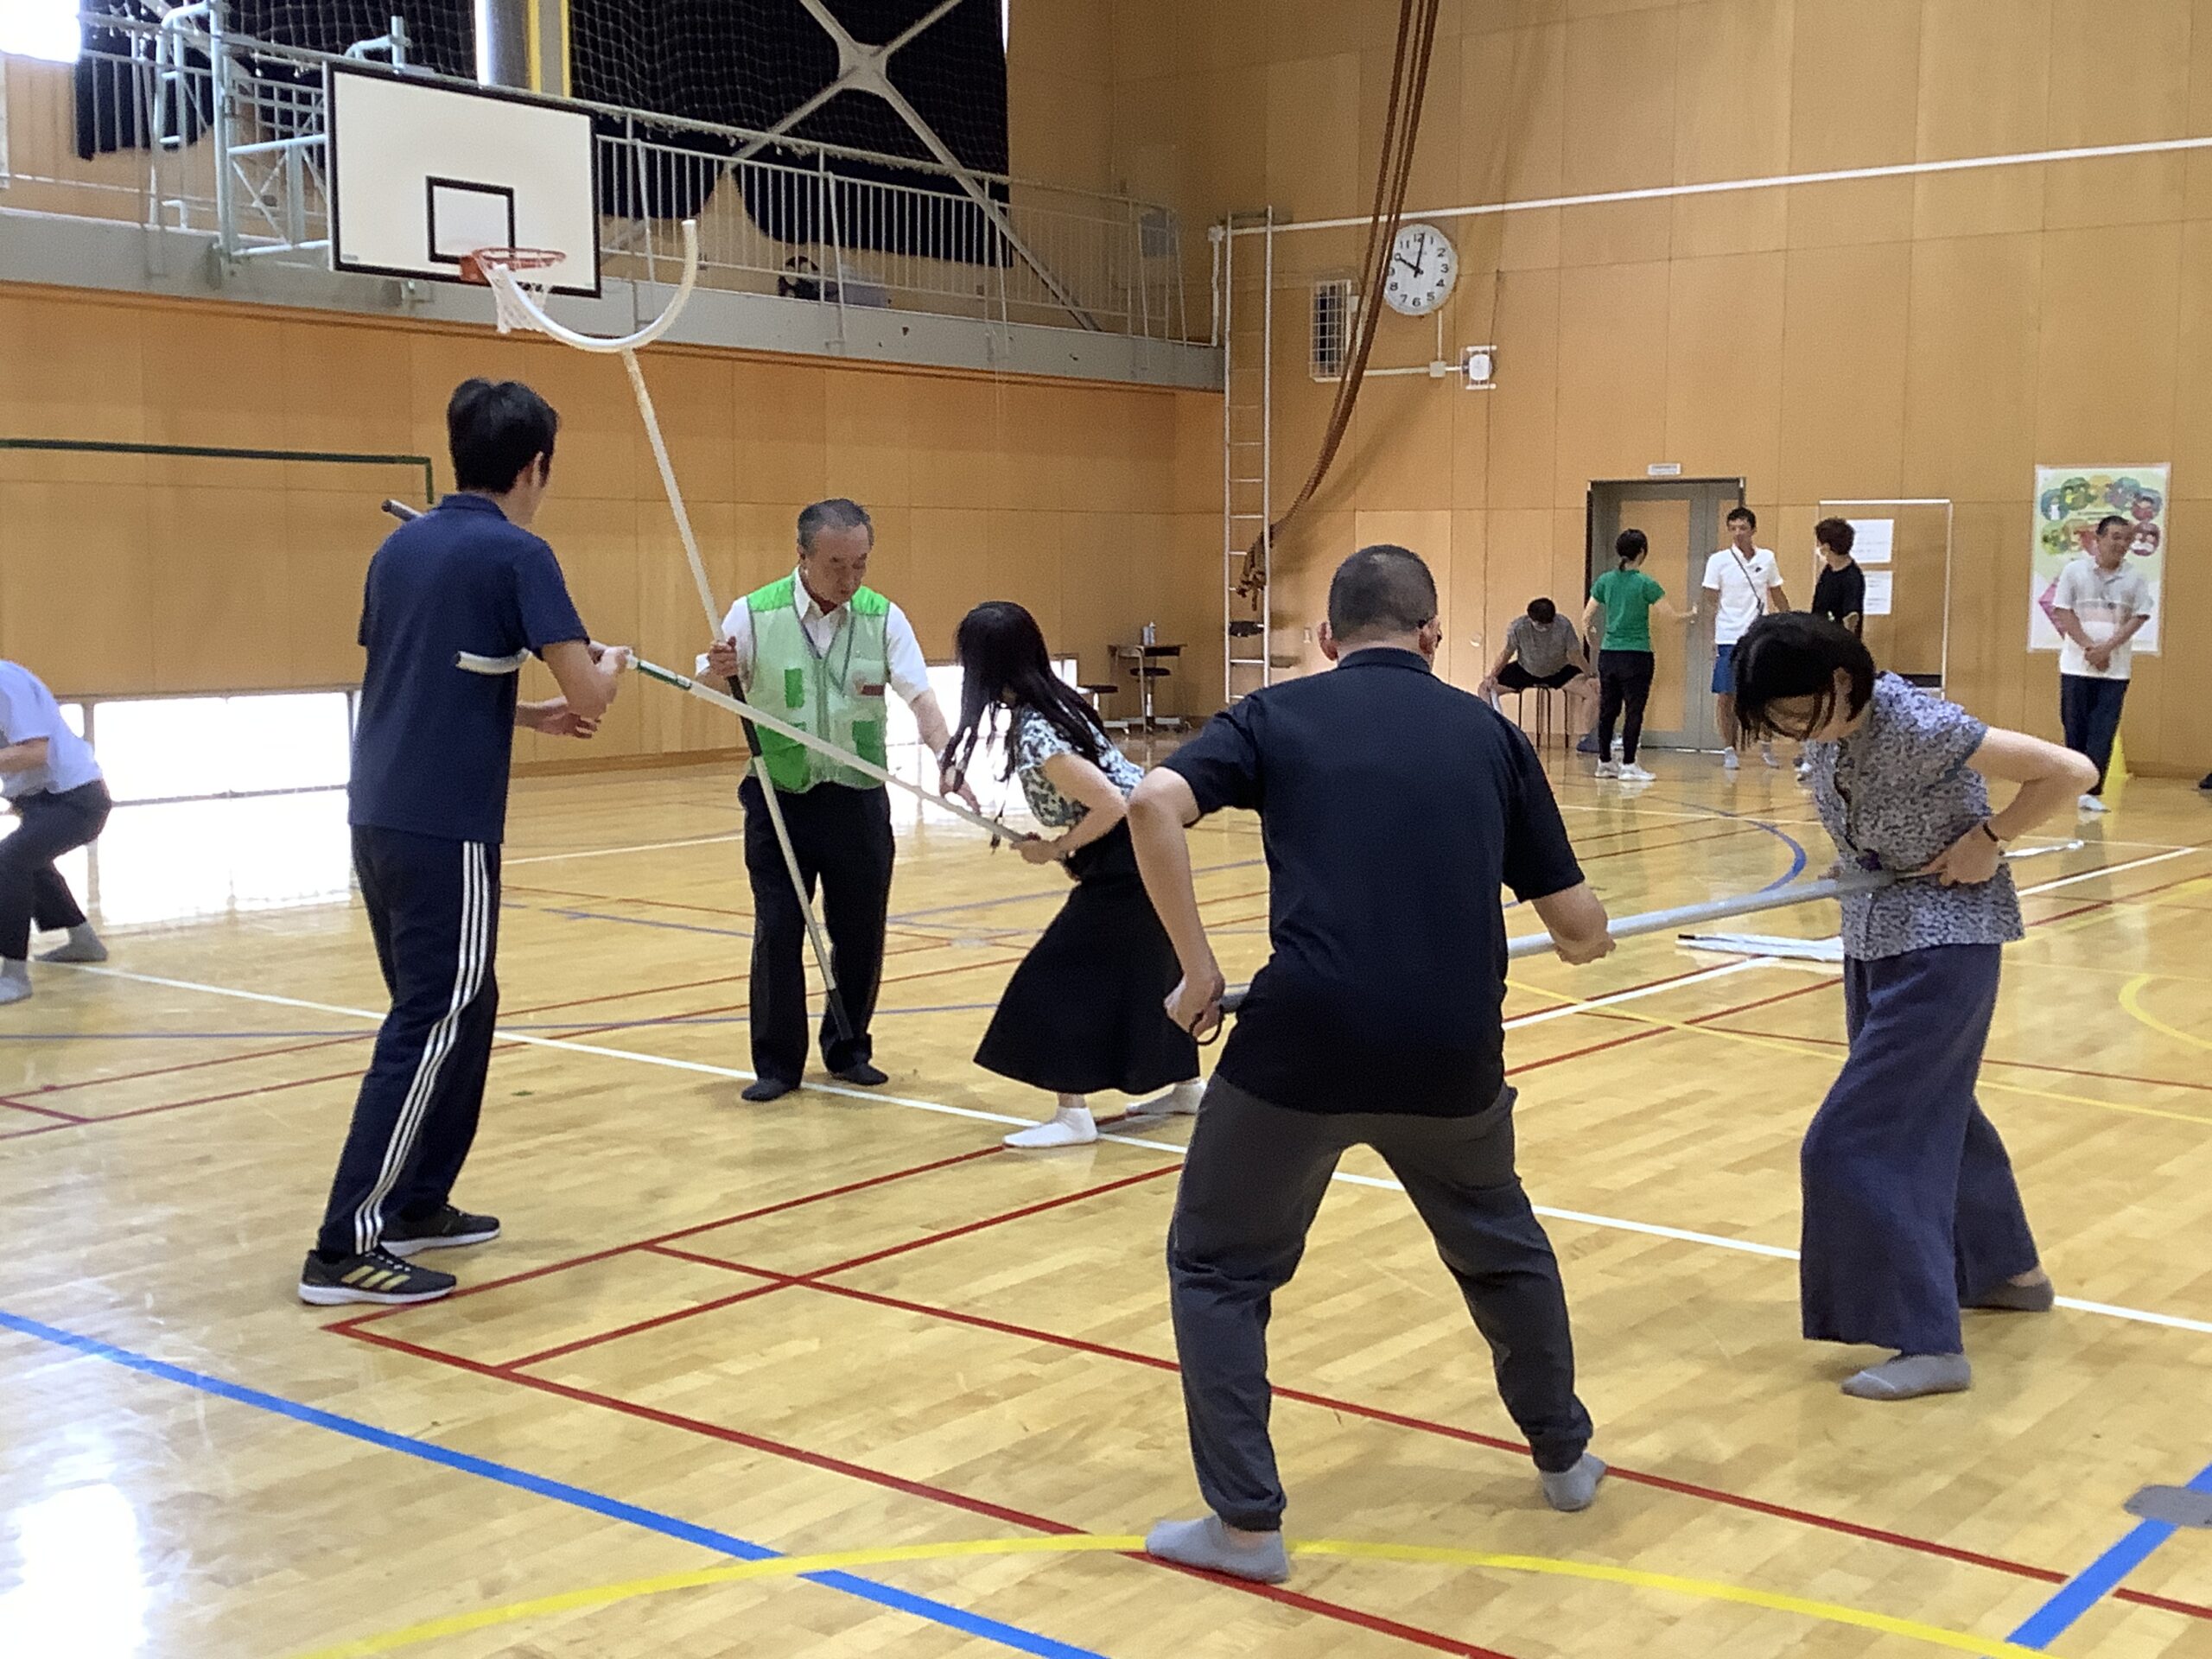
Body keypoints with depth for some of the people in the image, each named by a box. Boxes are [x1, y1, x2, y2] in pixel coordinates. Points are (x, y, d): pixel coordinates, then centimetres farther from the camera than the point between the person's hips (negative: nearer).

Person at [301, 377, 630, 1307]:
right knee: (431, 1028, -4)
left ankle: (417, 1205, 27)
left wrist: (529, 717, 25)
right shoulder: (516, 554, -9)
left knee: (456, 1009, 20)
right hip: (445, 828, -8)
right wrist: (608, 668, 12)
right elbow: (588, 696, -11)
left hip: (382, 818, 8)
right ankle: (348, 1247, -5)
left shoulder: (400, 547, 13)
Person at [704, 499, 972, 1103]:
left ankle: (848, 1050, 28)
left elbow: (920, 697, -9)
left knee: (860, 932, 10)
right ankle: (777, 1064, 14)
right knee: (777, 932, 0)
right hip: (779, 798, -2)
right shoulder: (754, 614, -8)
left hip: (858, 800, 2)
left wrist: (946, 759, -27)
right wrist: (717, 669, -25)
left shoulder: (883, 618, -3)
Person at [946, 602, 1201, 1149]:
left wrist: (1054, 850, -13)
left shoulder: (1035, 736, -23)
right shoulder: (1053, 700, 4)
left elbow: (1112, 806, -26)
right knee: (1147, 964, 22)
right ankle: (1184, 1086, 34)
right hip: (1146, 849, 10)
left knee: (1061, 973, -5)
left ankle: (1073, 1114, -3)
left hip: (1128, 860, -10)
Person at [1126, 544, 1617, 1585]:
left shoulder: (1279, 714, 9)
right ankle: (1565, 1455, 46)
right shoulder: (1488, 731, 14)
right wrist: (1582, 941, 37)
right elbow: (1581, 930, 13)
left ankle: (1246, 1522, 16)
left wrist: (1197, 967, -3)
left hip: (1303, 1040, -2)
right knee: (1501, 1247, 31)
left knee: (1219, 1268, 19)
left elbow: (1154, 803, -11)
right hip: (1452, 1051, 3)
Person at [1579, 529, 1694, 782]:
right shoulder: (1645, 584, -9)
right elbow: (1672, 616, -9)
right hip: (1635, 655, -5)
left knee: (1608, 710, 11)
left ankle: (1605, 762, 16)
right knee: (1634, 711, 1)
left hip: (1608, 654, 5)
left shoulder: (1605, 581, 3)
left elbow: (1587, 617, 5)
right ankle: (1628, 764, 0)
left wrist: (1589, 629, 26)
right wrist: (1691, 615, 10)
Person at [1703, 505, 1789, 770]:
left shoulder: (1767, 559, 5)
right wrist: (1711, 638, -10)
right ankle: (1729, 750, 10)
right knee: (1726, 696, 0)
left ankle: (1766, 747, 19)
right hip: (1728, 638, -2)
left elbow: (1777, 595, 16)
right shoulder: (1719, 560, -3)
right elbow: (1712, 602, -3)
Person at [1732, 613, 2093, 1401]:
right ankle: (2008, 1270, 43)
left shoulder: (1916, 725, -26)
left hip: (1943, 944, -9)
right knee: (1930, 1112, 23)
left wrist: (1989, 839, -18)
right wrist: (1859, 869, -1)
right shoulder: (1831, 730, -3)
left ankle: (1928, 1343, -3)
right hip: (1875, 936, 9)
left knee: (1859, 1142, -10)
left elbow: (2068, 771, -21)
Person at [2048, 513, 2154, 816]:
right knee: (2076, 727, 4)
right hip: (2077, 665, 0)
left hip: (2116, 668, 0)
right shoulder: (2074, 571, 2)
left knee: (2104, 731, -6)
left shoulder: (2135, 579, 5)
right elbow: (2063, 613, -2)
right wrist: (2089, 647, -11)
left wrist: (2106, 648, -12)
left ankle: (2092, 791, -9)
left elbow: (2139, 618, 0)